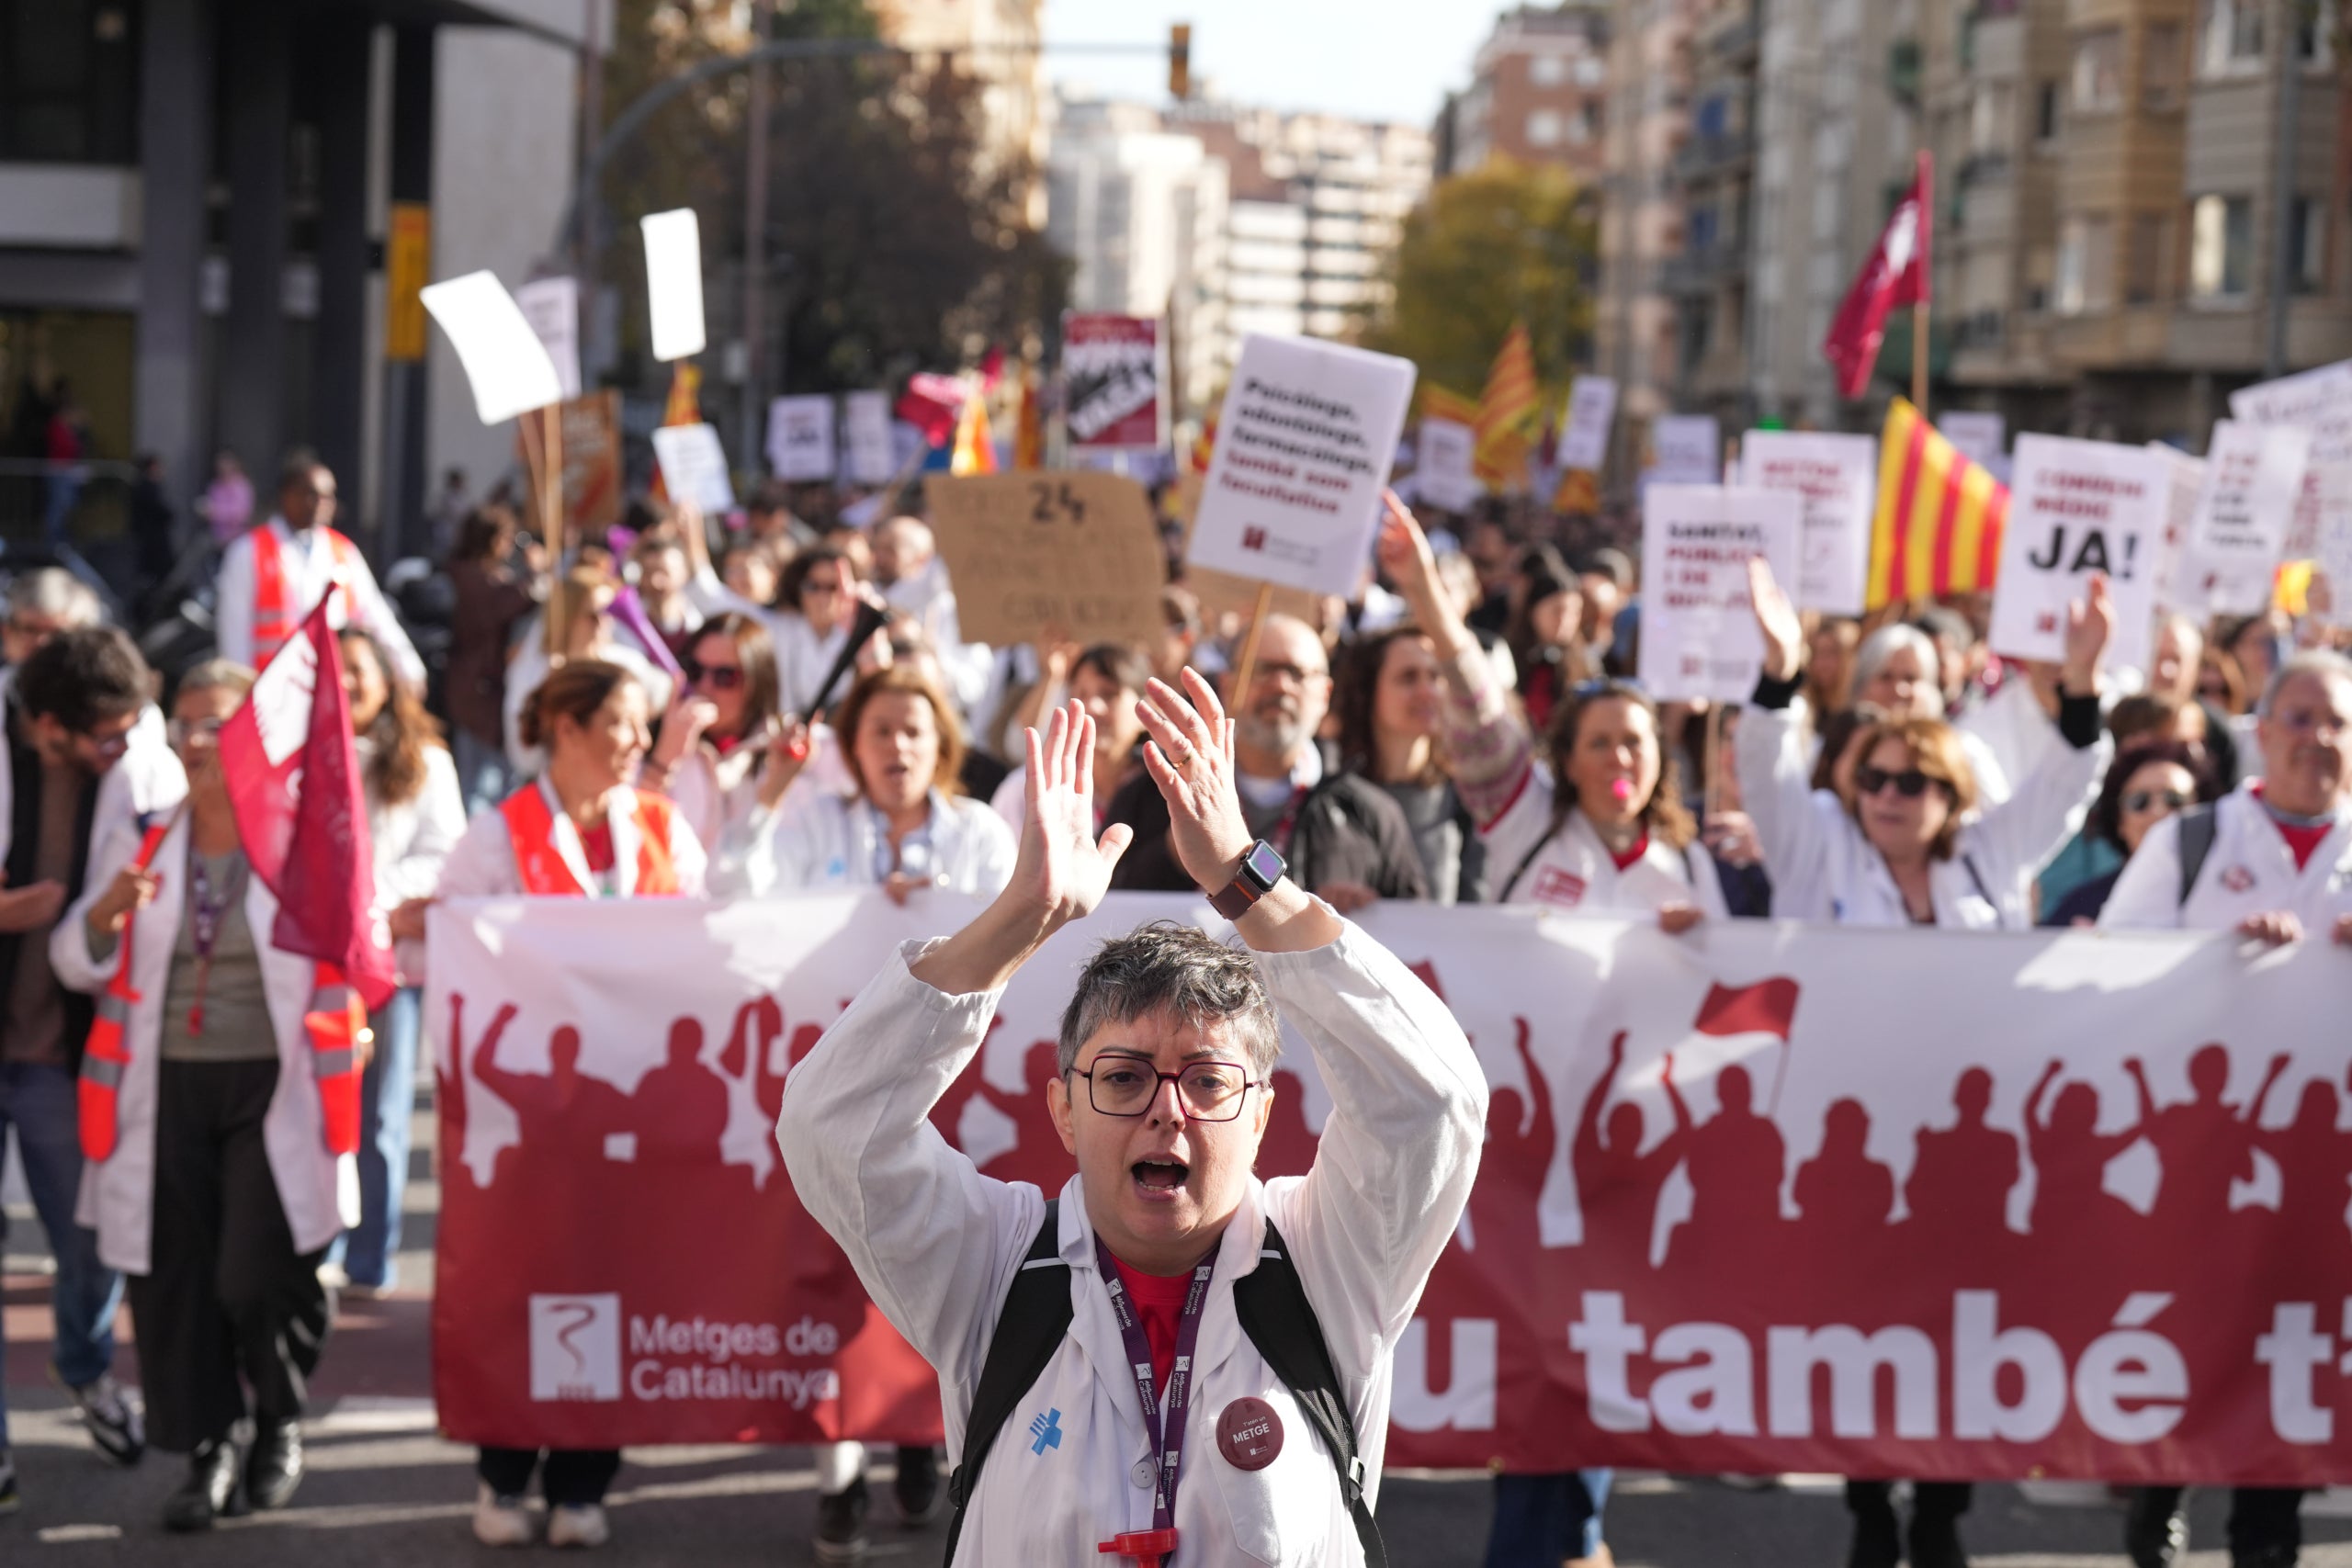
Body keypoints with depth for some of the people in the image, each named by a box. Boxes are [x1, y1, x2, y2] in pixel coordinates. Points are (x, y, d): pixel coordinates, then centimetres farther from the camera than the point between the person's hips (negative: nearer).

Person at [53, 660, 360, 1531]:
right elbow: (78, 967, 9)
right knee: (173, 1281, 3)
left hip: (273, 1091, -3)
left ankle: (279, 1423, 16)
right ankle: (208, 1451, 20)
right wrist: (106, 913, -10)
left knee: (258, 1277, -12)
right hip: (166, 1092, 3)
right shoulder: (136, 835, 8)